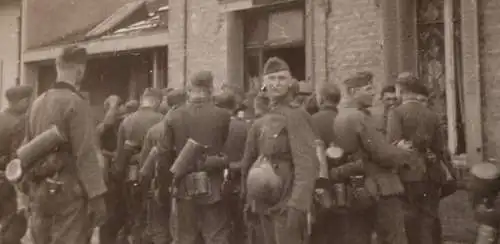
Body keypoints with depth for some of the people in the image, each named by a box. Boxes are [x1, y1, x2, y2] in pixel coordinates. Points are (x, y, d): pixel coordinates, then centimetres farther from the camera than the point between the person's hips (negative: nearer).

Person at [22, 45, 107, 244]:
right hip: (68, 191, -7)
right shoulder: (76, 103, -13)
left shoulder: (38, 103, 10)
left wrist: (30, 189, 20)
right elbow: (86, 154, -18)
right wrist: (97, 196, -16)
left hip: (39, 190, 8)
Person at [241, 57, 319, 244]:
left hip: (287, 204, -7)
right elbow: (248, 164, 18)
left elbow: (307, 164, -20)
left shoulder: (296, 116, -12)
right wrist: (251, 200, 13)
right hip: (266, 204, 8)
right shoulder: (260, 123, 12)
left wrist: (297, 205, -26)